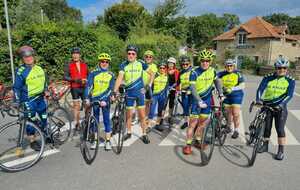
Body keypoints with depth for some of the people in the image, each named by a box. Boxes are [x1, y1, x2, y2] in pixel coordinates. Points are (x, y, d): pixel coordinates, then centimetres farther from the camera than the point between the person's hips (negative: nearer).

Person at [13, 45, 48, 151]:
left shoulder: (39, 69, 7)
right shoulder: (21, 71, -10)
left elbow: (44, 81, 21)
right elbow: (16, 88, -8)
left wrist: (46, 91, 11)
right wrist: (17, 102, -13)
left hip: (41, 98, 5)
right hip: (29, 100, -5)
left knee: (44, 118, 14)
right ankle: (33, 142, 17)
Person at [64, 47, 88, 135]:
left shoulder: (84, 64, 8)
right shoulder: (69, 65, 0)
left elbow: (88, 75, 13)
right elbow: (65, 77, -5)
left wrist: (86, 80, -7)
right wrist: (74, 80, -20)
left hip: (84, 88, 2)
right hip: (75, 88, -1)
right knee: (76, 106, 4)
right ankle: (77, 125, 15)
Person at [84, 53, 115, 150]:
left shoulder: (111, 75, 0)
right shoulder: (93, 73, 0)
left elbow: (110, 89, -8)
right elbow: (89, 86, -9)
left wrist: (104, 100, -21)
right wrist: (87, 98, -22)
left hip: (105, 100, -1)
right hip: (94, 99, 1)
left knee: (106, 120, 2)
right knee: (95, 120, 9)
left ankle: (108, 141, 11)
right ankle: (95, 140, 20)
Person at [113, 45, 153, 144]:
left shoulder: (141, 63, -5)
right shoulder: (123, 65, -6)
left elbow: (151, 73, 6)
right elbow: (119, 78, -18)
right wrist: (114, 91, -29)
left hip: (140, 92, -1)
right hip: (129, 93, 1)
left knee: (142, 115, 2)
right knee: (129, 114, 12)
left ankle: (144, 134, 17)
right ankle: (129, 132, 30)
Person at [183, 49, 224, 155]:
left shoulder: (212, 71, -2)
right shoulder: (195, 72, -17)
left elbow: (217, 82, 15)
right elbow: (193, 88, -24)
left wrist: (221, 94, 9)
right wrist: (199, 101, -32)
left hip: (207, 100, 4)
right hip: (197, 100, -4)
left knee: (202, 123, 11)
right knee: (193, 123, -4)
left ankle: (198, 141, 27)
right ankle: (188, 144, 6)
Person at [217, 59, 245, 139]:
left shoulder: (238, 74, -12)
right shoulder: (223, 74, -4)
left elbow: (242, 85, -16)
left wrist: (232, 88, -28)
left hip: (236, 95, -3)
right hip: (226, 95, 3)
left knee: (235, 113, -3)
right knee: (228, 112, 13)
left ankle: (236, 130, 11)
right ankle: (229, 127, 33)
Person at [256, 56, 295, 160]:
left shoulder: (290, 80, -4)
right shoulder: (268, 78, -4)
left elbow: (289, 95, -12)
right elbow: (260, 89, -13)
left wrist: (281, 104, -28)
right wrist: (258, 99, -31)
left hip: (280, 107, -1)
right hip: (267, 105, 1)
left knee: (280, 129, -1)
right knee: (266, 127, 10)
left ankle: (281, 151, 11)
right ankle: (265, 145, 28)